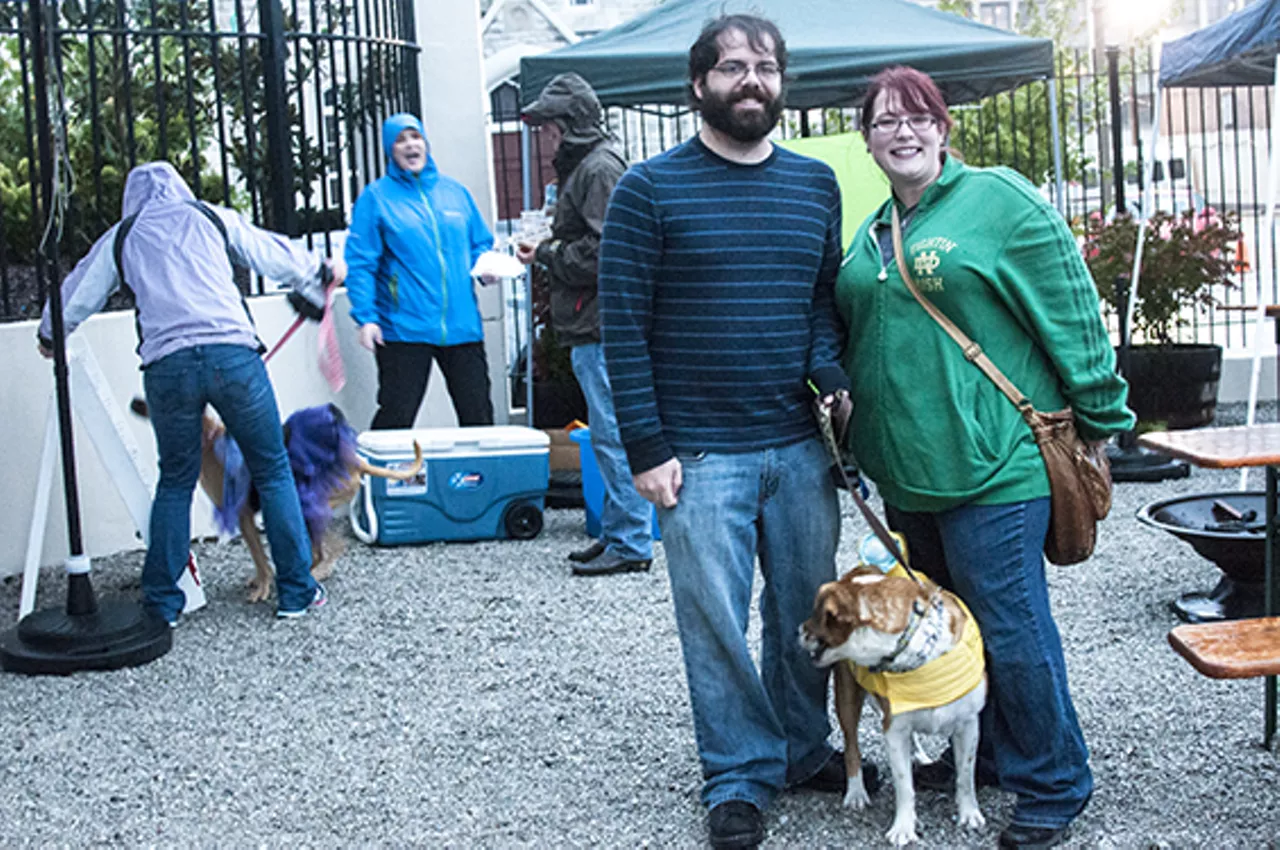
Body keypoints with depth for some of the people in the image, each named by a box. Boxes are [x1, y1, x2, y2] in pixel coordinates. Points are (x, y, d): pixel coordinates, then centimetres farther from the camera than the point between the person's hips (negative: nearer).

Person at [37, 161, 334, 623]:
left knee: (175, 481, 16)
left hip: (166, 365, 1)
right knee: (272, 472, 10)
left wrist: (49, 335, 48)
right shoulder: (212, 218, 19)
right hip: (232, 352, -1)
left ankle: (161, 601, 18)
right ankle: (297, 590, 11)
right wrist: (312, 268, 46)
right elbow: (275, 256, 24)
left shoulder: (120, 238, 21)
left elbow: (75, 296, 27)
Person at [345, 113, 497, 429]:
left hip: (462, 326, 4)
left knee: (478, 415, 8)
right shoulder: (376, 197, 2)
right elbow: (360, 263, -3)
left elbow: (481, 243, 22)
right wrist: (366, 317, -13)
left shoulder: (455, 191, 14)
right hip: (404, 329, -4)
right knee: (395, 418, -2)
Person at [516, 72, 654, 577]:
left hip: (602, 327, -11)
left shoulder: (600, 168, -12)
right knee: (609, 433, 14)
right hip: (592, 326, 11)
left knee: (613, 434, -6)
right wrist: (545, 252, 10)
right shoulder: (583, 166, 20)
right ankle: (618, 532, 22)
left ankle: (630, 544, 0)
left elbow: (602, 251, -20)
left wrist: (548, 255, -8)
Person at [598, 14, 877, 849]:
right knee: (717, 622, 3)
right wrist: (648, 450, -10)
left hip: (799, 446, 4)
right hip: (700, 453, -4)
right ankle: (740, 778, 19)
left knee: (809, 611, 13)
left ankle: (805, 749, 33)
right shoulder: (649, 188, -4)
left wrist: (834, 379, -6)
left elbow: (826, 300, 15)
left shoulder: (815, 184, 10)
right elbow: (624, 326, -6)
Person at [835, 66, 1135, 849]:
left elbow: (1072, 311, -8)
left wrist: (1101, 415, -7)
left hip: (992, 462, -8)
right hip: (907, 469, 8)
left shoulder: (998, 200, -7)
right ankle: (976, 755, 35)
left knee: (1010, 625, -3)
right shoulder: (872, 234, 15)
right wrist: (847, 402, 17)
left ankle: (1053, 786, 14)